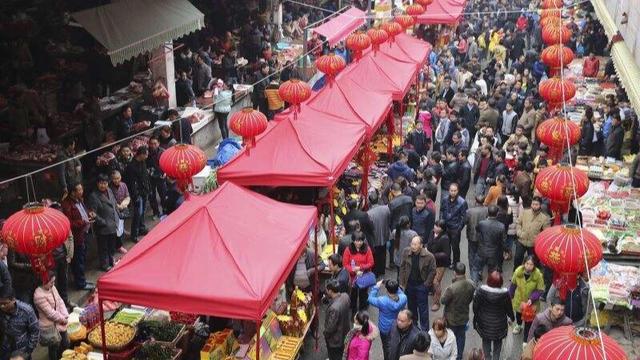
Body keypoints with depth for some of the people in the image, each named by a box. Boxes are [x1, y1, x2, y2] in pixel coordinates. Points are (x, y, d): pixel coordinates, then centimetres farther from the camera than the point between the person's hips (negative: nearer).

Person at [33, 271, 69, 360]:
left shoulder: (52, 288, -1)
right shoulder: (39, 295, -27)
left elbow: (60, 302, 2)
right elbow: (50, 312, -24)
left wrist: (65, 316, -10)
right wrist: (62, 319, -13)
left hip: (60, 323, 8)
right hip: (49, 327, -8)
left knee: (65, 343, 19)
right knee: (54, 348, 8)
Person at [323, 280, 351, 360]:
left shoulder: (334, 308, -43)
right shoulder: (345, 296, -19)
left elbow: (331, 327, -29)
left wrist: (325, 333, -7)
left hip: (335, 337, -8)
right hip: (344, 330, 8)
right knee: (340, 351, 34)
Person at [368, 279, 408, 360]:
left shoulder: (382, 301, -33)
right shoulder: (403, 298, -24)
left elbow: (371, 299, -14)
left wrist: (376, 287, -11)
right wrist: (395, 286, -5)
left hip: (385, 328, -3)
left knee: (387, 346, 21)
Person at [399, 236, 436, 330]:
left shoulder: (429, 256, -19)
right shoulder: (406, 252, -10)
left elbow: (432, 271, -8)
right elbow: (402, 268, 0)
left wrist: (426, 284, -9)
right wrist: (402, 283, 0)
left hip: (421, 285, -3)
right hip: (409, 284, 3)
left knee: (423, 308, 4)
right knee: (411, 306, 19)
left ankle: (424, 329, 17)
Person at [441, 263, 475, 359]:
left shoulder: (451, 288, -36)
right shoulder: (471, 284, -18)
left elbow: (443, 301, -20)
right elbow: (471, 298, -2)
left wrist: (446, 291, -6)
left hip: (452, 319, -4)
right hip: (464, 316, 5)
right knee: (461, 337, 24)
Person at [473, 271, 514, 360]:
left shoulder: (481, 291, -25)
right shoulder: (505, 294, -26)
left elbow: (475, 306, -12)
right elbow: (509, 308, -10)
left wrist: (475, 318, 8)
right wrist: (511, 317, 12)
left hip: (484, 323, 1)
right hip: (499, 324, -1)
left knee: (486, 342, 26)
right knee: (497, 343, 25)